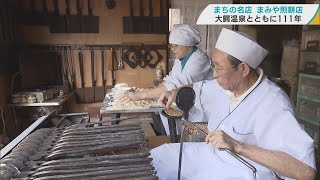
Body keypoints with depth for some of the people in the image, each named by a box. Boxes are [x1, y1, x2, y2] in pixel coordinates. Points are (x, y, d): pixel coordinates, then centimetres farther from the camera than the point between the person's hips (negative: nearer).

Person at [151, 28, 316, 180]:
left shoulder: (273, 105, -27)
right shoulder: (226, 85, -3)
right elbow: (199, 89, 18)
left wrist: (238, 146, -40)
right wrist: (177, 91, -2)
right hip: (213, 155, 8)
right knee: (159, 156, 6)